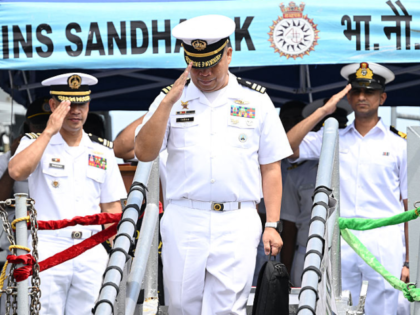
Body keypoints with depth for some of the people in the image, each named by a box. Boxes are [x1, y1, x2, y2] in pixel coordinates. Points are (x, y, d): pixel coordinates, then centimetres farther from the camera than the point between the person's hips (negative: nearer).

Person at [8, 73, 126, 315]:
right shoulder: (35, 143, 7)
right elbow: (17, 171, -16)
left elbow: (111, 207, 15)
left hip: (91, 253, 3)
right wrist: (50, 131, -11)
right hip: (46, 251, -3)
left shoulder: (103, 151, 15)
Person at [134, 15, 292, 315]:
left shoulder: (256, 100, 9)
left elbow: (271, 168, 9)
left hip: (237, 225, -1)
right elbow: (144, 153, -2)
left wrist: (272, 225, 1)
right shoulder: (170, 99, 10)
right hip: (183, 222, 1)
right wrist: (168, 102, -11)